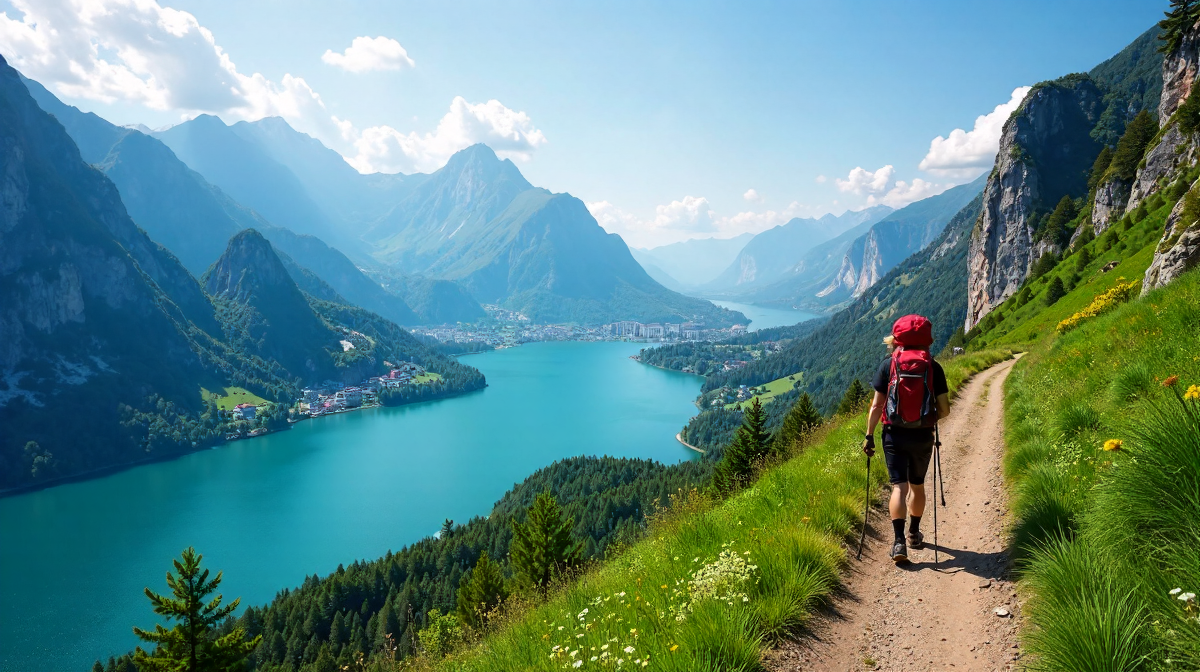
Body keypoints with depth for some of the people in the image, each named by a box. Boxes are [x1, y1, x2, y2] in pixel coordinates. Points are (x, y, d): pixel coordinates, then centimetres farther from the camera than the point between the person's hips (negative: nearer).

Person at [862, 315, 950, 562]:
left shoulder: (888, 364, -5)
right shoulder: (933, 367, -3)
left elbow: (876, 405, -7)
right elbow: (944, 409, -1)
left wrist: (869, 435, 0)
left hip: (894, 435, -1)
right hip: (923, 436, 2)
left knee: (899, 486, -1)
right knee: (917, 485, 18)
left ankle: (899, 541, -12)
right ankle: (914, 534, 34)